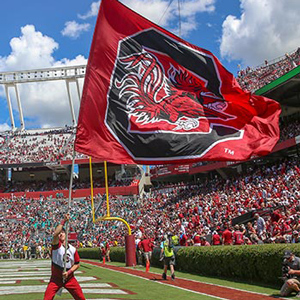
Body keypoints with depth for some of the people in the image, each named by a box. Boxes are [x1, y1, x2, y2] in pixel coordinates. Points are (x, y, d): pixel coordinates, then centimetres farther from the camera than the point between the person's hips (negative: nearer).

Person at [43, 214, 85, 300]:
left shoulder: (73, 249, 2)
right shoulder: (56, 245, -8)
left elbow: (77, 264, 7)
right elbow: (55, 234, -30)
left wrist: (68, 272, -10)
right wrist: (63, 221, -32)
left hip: (69, 278, 3)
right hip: (56, 279, -3)